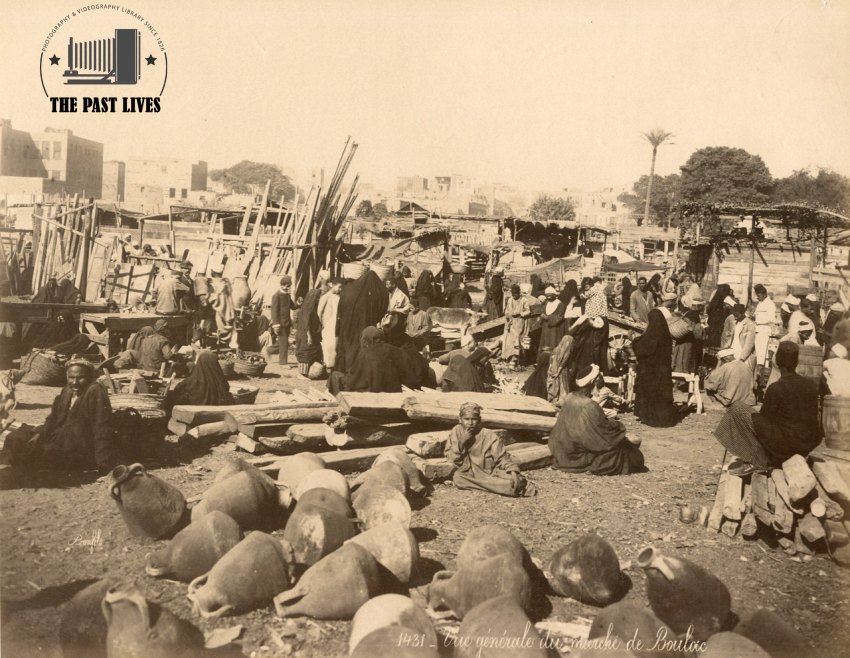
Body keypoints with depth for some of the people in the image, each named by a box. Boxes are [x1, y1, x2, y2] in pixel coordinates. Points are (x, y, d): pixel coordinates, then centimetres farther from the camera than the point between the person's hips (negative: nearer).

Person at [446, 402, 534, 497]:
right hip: (467, 474, 4)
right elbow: (450, 459, -3)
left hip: (490, 473, -4)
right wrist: (461, 442, -19)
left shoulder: (490, 436, -6)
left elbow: (502, 457, -4)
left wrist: (513, 472, -22)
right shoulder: (456, 431, -1)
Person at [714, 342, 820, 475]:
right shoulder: (811, 384, 3)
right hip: (811, 444, 7)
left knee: (737, 409, -2)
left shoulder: (775, 388, -16)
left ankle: (757, 460, 0)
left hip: (787, 443, -7)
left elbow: (765, 417, -5)